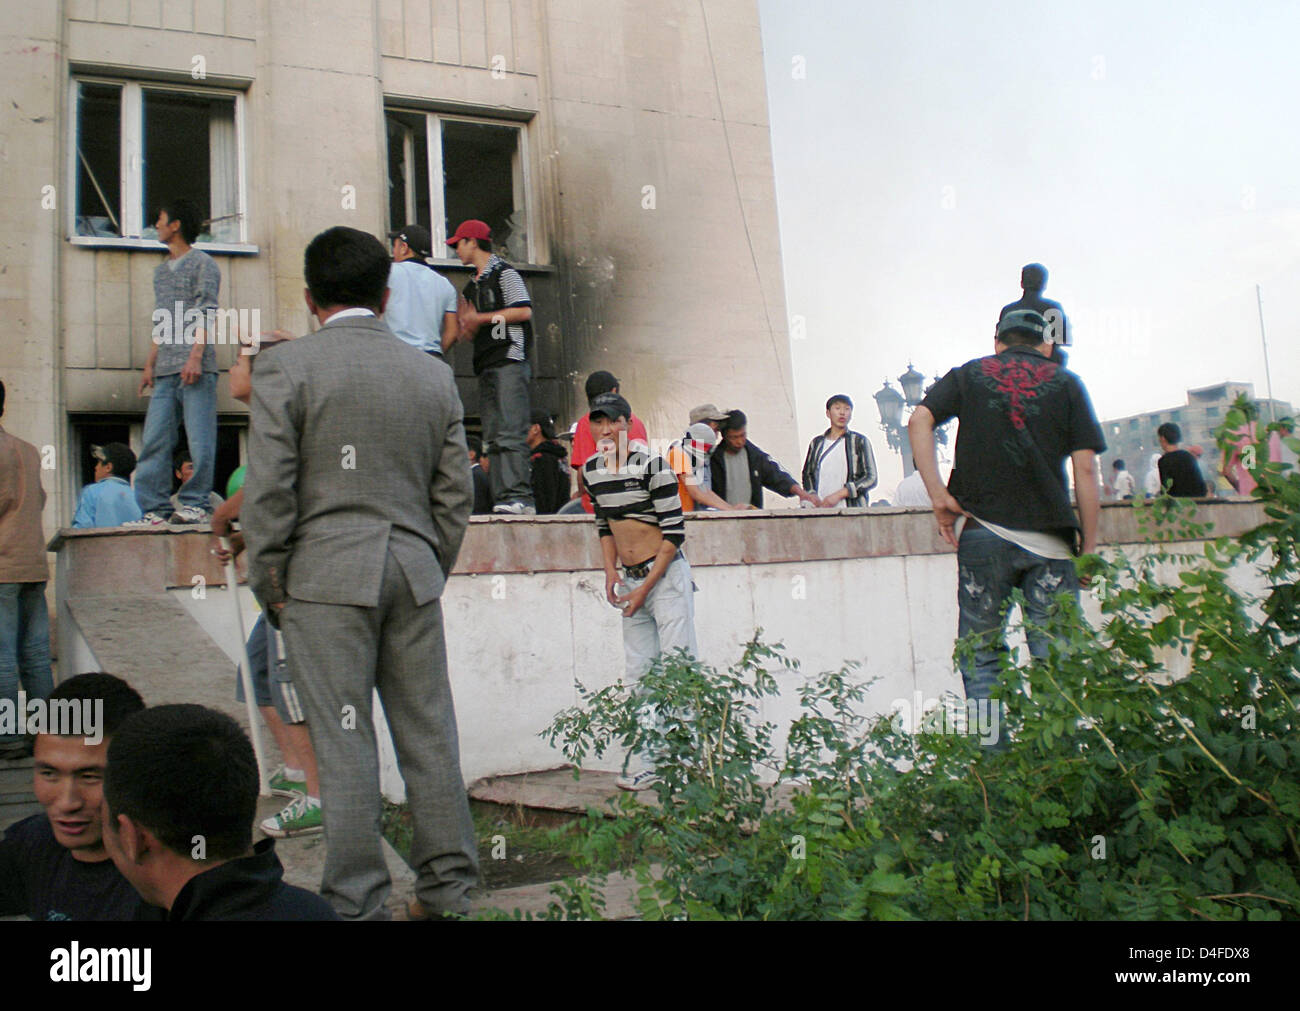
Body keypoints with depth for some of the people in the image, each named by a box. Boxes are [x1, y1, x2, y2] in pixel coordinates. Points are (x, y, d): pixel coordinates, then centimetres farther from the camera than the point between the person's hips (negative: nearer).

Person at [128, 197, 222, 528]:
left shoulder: (202, 263, 3)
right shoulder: (161, 271, 25)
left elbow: (206, 312, -8)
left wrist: (195, 355, -18)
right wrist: (150, 365, 19)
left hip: (195, 367, -7)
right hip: (165, 371, 7)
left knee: (199, 439, -5)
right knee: (154, 440, 1)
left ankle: (195, 504, 0)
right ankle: (155, 510, 2)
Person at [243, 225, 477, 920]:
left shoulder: (285, 368, -3)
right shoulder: (434, 374, 9)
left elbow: (268, 491, -7)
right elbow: (454, 494, 10)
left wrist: (269, 586, 3)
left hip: (327, 576, -4)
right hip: (414, 574, 4)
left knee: (344, 743, 2)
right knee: (428, 733, 11)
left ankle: (357, 903, 10)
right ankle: (449, 886, 21)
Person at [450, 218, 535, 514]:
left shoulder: (505, 273, 1)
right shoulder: (472, 286, 25)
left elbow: (524, 311, -10)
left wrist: (481, 318, -7)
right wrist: (467, 322, 5)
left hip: (510, 360, -9)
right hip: (486, 365, 9)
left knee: (510, 433, -17)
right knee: (492, 439, 2)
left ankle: (519, 497, -22)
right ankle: (502, 498, 1)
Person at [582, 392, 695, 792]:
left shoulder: (652, 466, -14)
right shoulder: (591, 471, 7)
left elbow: (674, 532, -14)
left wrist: (645, 589, -15)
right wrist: (611, 574, 6)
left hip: (666, 575, -7)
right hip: (629, 579, 7)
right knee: (640, 673, 8)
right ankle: (654, 765, 14)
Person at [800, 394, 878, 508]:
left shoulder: (860, 441, 7)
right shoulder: (816, 443, 17)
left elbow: (871, 478, 1)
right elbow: (807, 475, 19)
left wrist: (839, 494, -9)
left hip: (851, 509, -2)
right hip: (821, 509, 2)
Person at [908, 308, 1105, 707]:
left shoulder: (970, 374, 14)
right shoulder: (1067, 383, 12)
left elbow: (919, 420, -3)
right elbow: (1086, 469, 5)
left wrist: (938, 495, -5)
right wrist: (1088, 547, 7)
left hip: (982, 529, 0)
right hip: (1050, 537, 0)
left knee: (981, 657, 7)